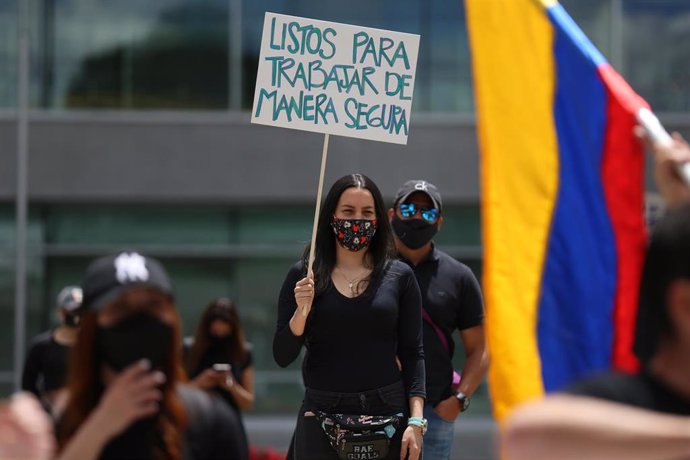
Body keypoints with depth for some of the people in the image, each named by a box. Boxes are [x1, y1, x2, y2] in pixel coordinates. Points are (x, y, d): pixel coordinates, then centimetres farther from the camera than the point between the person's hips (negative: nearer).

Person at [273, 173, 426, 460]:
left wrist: (416, 422, -6)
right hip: (322, 416, 0)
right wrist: (301, 312, -15)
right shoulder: (303, 275, 5)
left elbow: (412, 353, 3)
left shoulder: (399, 277, 5)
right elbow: (282, 357, 2)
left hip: (387, 415, 0)